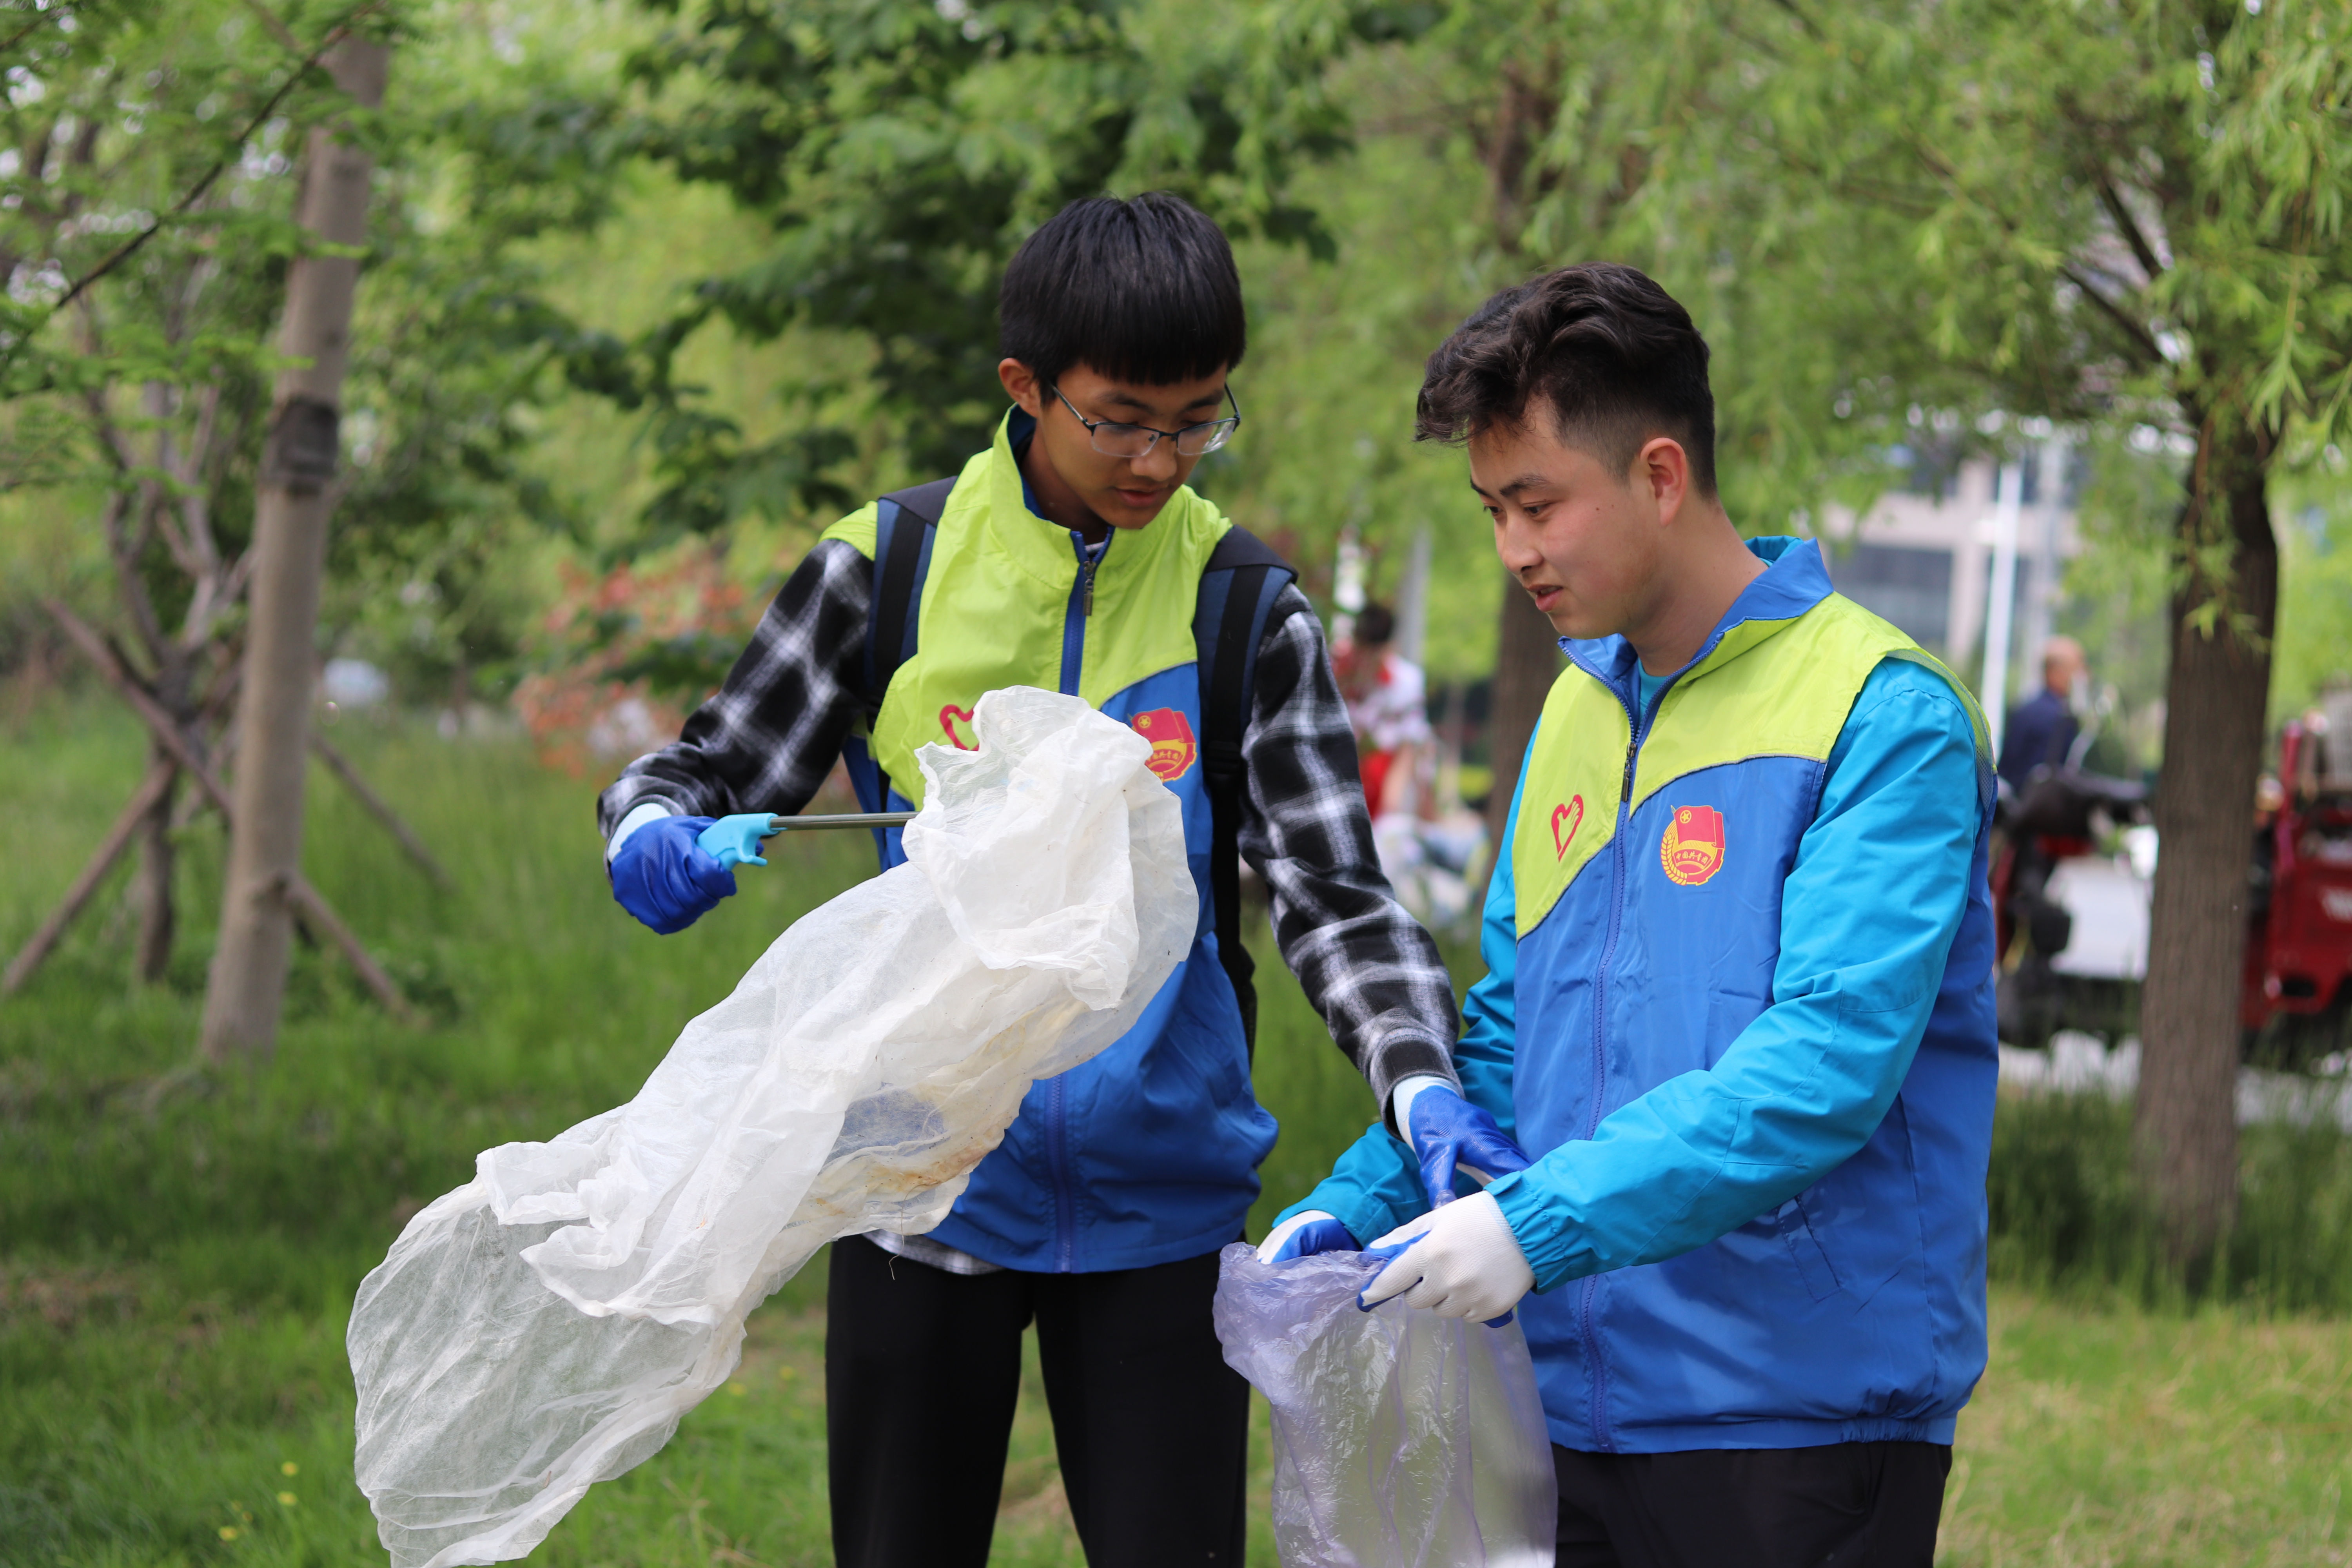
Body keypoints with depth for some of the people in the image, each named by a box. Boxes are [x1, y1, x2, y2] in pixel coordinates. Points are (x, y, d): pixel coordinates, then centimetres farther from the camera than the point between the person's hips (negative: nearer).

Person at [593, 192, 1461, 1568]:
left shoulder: (1249, 612, -1)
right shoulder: (891, 566, -2)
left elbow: (1336, 899, -3)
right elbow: (719, 768, 7)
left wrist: (1422, 1088, -22)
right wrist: (652, 835, -17)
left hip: (1162, 1207, 0)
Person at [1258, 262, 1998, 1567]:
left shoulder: (1883, 714, -11)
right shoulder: (1577, 711, 13)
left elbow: (1828, 1063, -21)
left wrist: (1540, 1222, -26)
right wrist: (1355, 1209, 1)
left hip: (1803, 1422, -7)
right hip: (1575, 1399, 7)